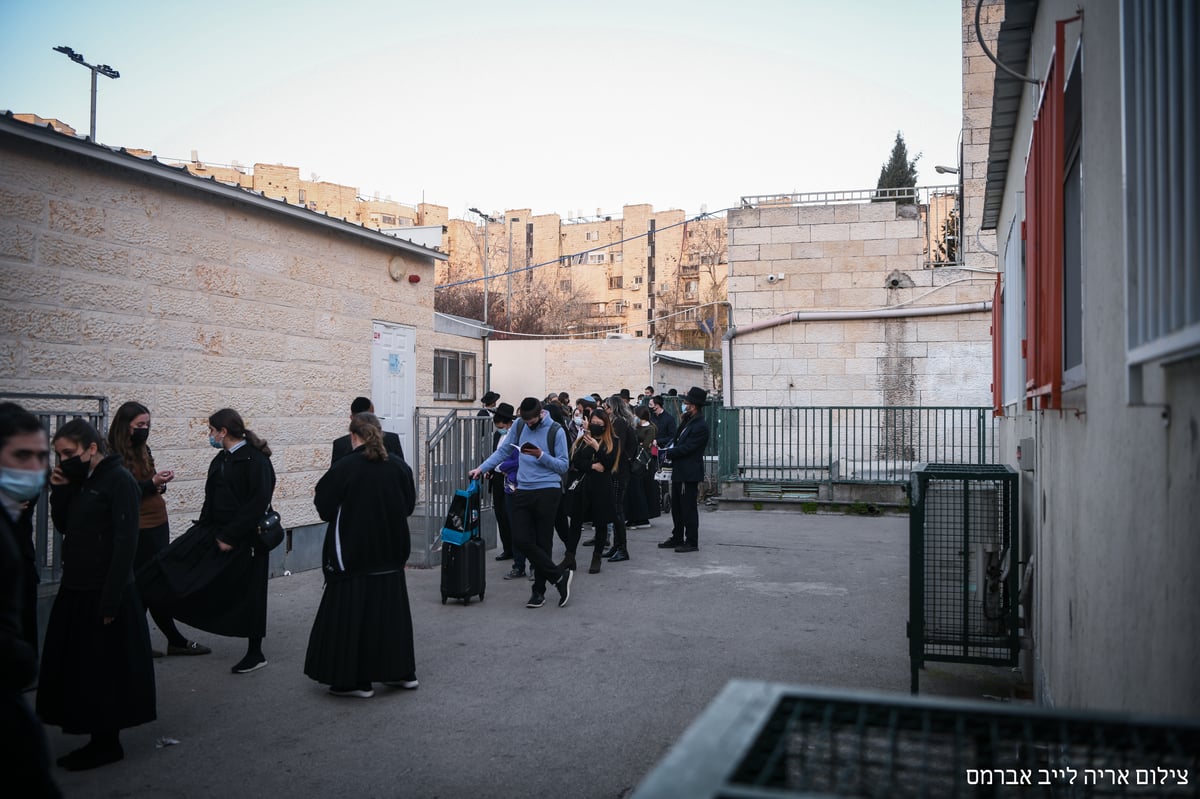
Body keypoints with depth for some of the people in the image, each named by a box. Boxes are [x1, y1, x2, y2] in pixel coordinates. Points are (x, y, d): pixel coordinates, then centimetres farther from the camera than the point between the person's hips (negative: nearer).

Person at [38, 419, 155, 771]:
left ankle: (108, 743, 17)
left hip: (104, 595, -8)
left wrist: (110, 601, -21)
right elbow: (64, 527, 14)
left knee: (103, 672, 3)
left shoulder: (119, 481, -15)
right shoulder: (81, 481, 9)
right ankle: (98, 740, 25)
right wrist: (60, 491, -2)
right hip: (76, 591, 8)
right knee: (78, 670, 14)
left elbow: (125, 543, -19)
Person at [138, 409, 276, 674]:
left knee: (248, 594, 4)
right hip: (216, 531, 8)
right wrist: (205, 530, 2)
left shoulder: (255, 460, -16)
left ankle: (255, 653, 19)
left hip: (245, 539, -8)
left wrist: (230, 537, -19)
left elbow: (259, 503, -22)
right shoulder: (221, 460, 9)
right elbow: (211, 499, 13)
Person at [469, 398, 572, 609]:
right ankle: (559, 576, 6)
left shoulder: (555, 431, -4)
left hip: (547, 491, -4)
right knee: (521, 540, -5)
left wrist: (541, 456, -16)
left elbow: (563, 466, -4)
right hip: (523, 490, 4)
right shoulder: (518, 427, 8)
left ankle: (539, 590, 14)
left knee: (542, 543, 1)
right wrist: (481, 468, 2)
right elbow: (502, 451, 12)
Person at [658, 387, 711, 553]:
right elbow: (677, 439, 18)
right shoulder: (688, 420, 11)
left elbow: (686, 448, -21)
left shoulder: (701, 426, -19)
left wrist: (668, 453, -10)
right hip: (679, 471, 10)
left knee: (688, 508, -2)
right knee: (676, 506, 16)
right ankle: (677, 538, 27)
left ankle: (692, 542, 7)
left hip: (689, 473, -10)